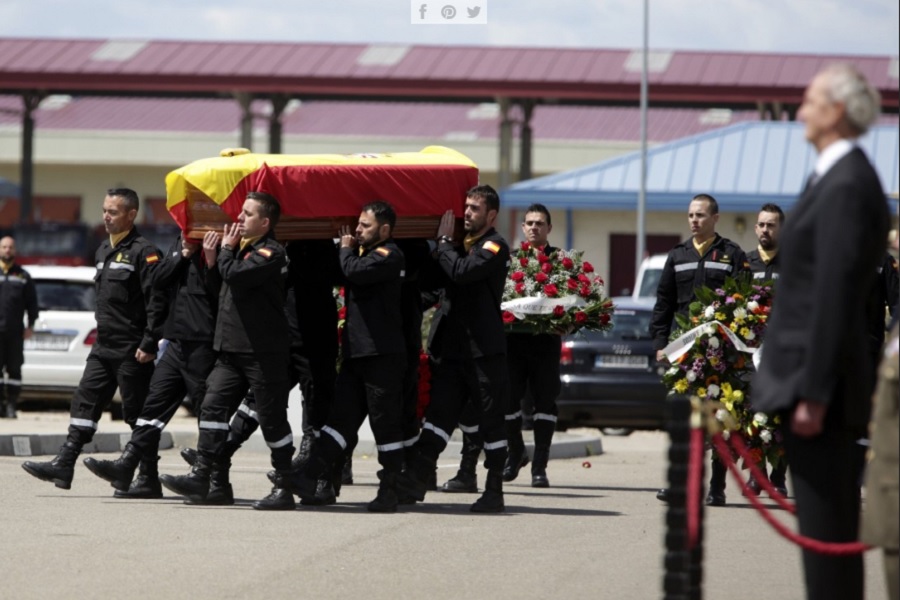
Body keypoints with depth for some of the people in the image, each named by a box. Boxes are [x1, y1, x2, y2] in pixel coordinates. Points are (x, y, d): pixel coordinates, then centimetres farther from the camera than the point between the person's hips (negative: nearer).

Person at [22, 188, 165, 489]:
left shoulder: (143, 252, -12)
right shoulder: (104, 250, 16)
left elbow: (156, 302, -17)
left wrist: (149, 345, -20)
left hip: (131, 350, -8)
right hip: (104, 346, 8)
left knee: (137, 412, -2)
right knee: (85, 402, 2)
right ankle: (64, 464, 0)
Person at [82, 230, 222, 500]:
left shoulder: (216, 246, -9)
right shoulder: (179, 244, 16)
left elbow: (221, 293, -15)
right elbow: (157, 280, 8)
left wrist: (210, 260, -26)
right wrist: (184, 254, -1)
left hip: (204, 344, -8)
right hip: (177, 343, 8)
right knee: (154, 403, 5)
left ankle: (220, 485, 2)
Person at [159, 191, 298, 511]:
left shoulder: (271, 252, -11)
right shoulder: (243, 247, 17)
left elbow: (235, 275, -24)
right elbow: (223, 283, 22)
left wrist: (226, 250, -6)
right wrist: (224, 251, 10)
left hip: (264, 352, -9)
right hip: (232, 349, 9)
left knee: (272, 418, -2)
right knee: (213, 405, -2)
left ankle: (284, 487, 5)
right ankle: (200, 476, -5)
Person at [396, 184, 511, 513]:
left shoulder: (494, 248, -7)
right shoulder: (462, 245, 18)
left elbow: (461, 273, -22)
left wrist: (444, 242, -7)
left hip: (485, 350, -7)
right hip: (452, 347, 7)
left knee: (491, 421, 1)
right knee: (439, 414, -2)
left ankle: (494, 492, 7)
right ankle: (415, 479, -8)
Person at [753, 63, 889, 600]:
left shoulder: (846, 186, -16)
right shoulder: (840, 178, 15)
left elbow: (833, 295, -21)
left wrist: (813, 393, -22)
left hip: (819, 377, -10)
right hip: (812, 376, 10)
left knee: (827, 530, -7)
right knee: (825, 529, 12)